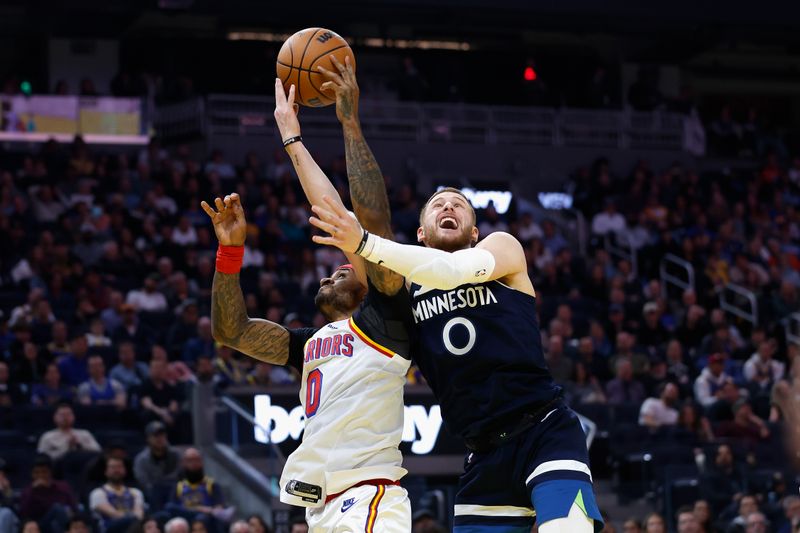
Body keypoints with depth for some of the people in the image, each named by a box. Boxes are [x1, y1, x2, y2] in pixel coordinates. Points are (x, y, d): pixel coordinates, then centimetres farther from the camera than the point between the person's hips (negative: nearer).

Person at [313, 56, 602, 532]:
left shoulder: (502, 247, 8)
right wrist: (351, 123, -5)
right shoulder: (404, 287, 15)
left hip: (545, 433, -4)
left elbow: (455, 270, -15)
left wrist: (364, 245, -25)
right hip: (486, 455, 5)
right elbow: (373, 211, 2)